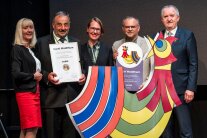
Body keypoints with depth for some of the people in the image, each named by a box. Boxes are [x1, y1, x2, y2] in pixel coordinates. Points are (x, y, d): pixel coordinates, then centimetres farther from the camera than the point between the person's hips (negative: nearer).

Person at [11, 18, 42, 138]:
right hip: (26, 92, -8)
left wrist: (41, 76, 2)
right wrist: (33, 76, -7)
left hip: (35, 91, 8)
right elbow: (16, 73, -16)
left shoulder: (32, 49, 16)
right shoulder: (17, 49, -7)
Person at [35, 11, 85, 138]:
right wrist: (47, 76, -16)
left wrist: (83, 76, -3)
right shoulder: (42, 43, 4)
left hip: (73, 97, 3)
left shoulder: (76, 43, 15)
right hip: (51, 97, -3)